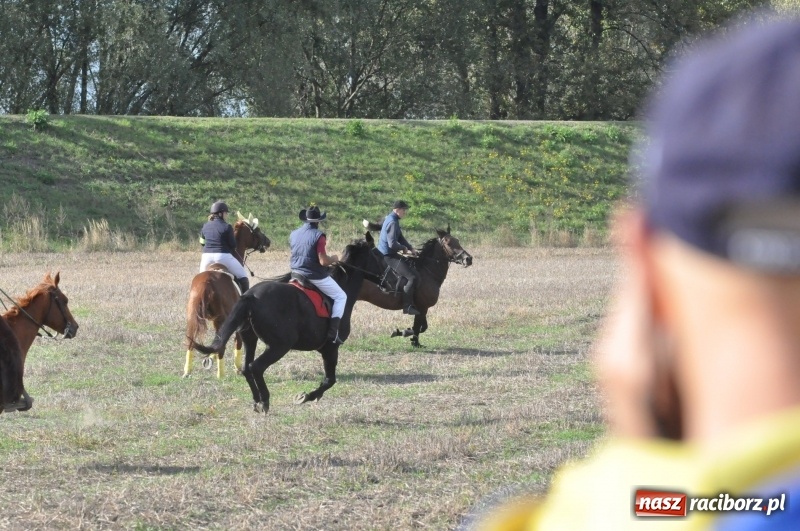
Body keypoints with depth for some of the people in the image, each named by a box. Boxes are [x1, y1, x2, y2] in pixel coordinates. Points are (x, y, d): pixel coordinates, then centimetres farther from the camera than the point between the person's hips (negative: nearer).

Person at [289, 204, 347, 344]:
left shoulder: (294, 234, 4)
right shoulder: (318, 236, -17)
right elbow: (323, 261, -20)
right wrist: (333, 259, 0)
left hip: (297, 274, 7)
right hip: (316, 277, -7)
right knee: (340, 296, 8)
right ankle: (333, 331, -7)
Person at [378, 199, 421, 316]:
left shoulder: (391, 219, 13)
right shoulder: (392, 222, -20)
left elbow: (400, 238, 20)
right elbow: (392, 244, -27)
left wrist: (411, 248, 7)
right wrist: (404, 248, -10)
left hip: (389, 254, 11)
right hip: (388, 255, -11)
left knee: (411, 266, 22)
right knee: (413, 277, -17)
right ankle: (407, 306, -15)